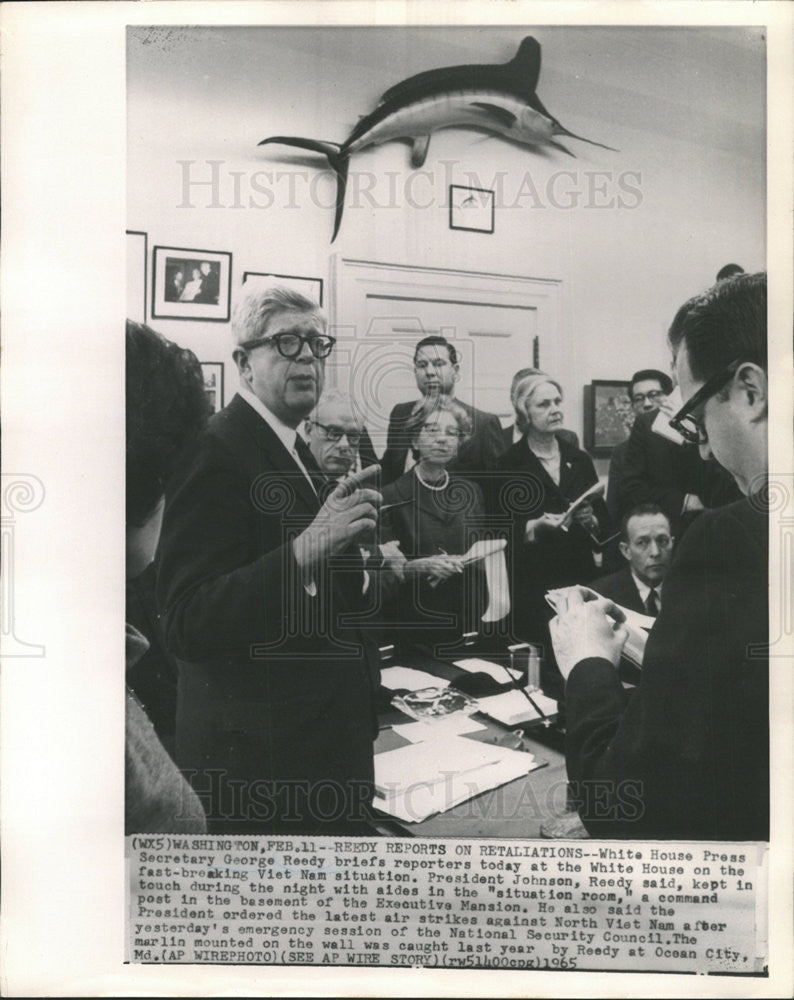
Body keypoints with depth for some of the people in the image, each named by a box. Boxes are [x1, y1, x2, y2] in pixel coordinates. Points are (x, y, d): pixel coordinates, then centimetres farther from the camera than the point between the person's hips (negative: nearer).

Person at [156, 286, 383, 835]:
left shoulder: (294, 449, 11)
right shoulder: (214, 449, -17)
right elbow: (186, 624, -26)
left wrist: (358, 571, 3)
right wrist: (305, 550, -36)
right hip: (262, 757, -9)